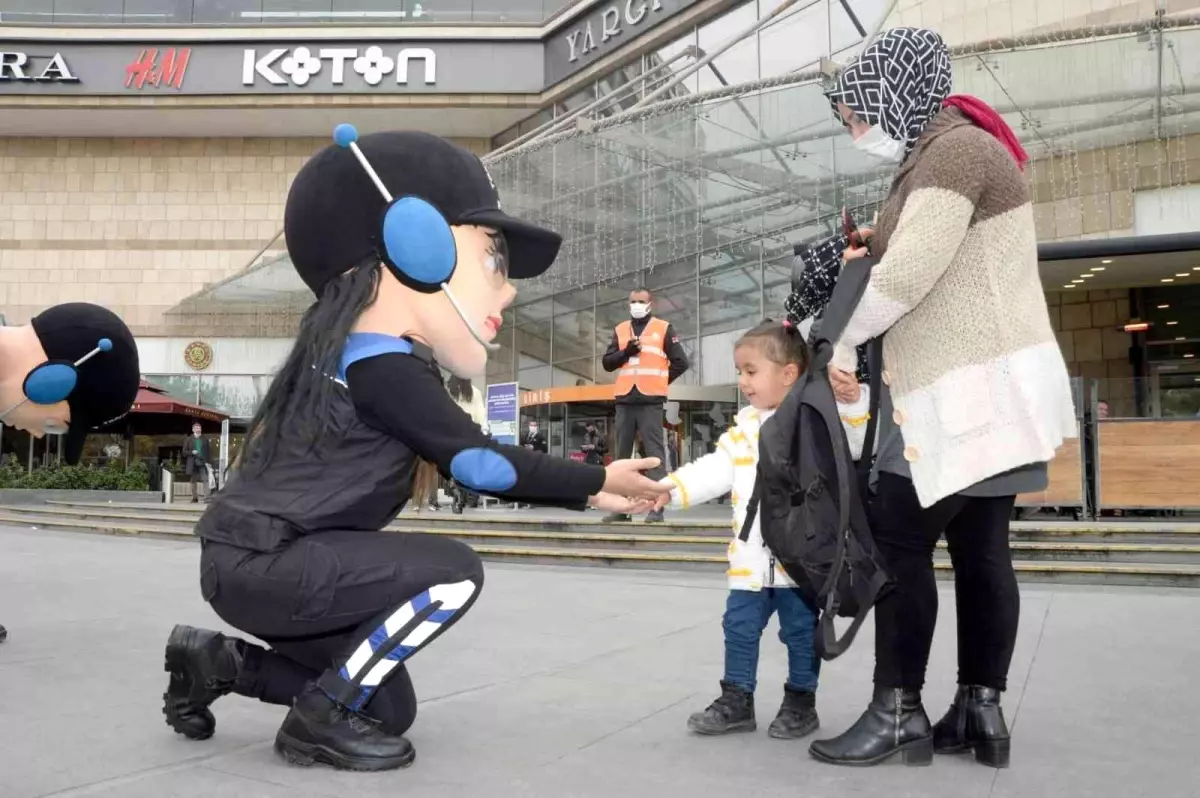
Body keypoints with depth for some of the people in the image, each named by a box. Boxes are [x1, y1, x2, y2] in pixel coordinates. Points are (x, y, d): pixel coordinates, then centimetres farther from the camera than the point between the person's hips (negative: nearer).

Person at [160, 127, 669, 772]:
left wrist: (584, 492, 8)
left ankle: (219, 663, 20)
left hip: (261, 563, 9)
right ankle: (321, 718, -6)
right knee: (453, 571, -20)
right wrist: (596, 480, -9)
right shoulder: (382, 363, -20)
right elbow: (480, 462, -21)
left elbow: (470, 465, 10)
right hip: (260, 562, -9)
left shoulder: (378, 358, 12)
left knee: (392, 708, 14)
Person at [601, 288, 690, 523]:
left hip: (651, 400, -4)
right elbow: (607, 363, 10)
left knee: (653, 450, -7)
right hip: (625, 399, 4)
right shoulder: (620, 330, 16)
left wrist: (660, 380, 2)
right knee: (622, 452, 5)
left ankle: (657, 506, -7)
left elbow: (680, 362, 4)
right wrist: (625, 352, -5)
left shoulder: (663, 328, 6)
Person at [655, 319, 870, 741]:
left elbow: (861, 443, -17)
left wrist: (852, 398, -31)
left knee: (800, 631, 9)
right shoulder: (746, 426, 9)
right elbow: (715, 469, 7)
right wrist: (670, 488, -4)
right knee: (739, 626, 12)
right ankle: (736, 699, 25)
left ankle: (800, 702, 25)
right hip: (751, 557, 6)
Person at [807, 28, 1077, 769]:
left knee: (899, 541, -6)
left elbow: (910, 274, -20)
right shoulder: (940, 157, 20)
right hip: (985, 385, 10)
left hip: (975, 389, -10)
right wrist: (867, 254, 4)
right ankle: (981, 712, 14)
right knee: (980, 547, 8)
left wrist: (844, 340, -7)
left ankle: (898, 713, 2)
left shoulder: (956, 149, -12)